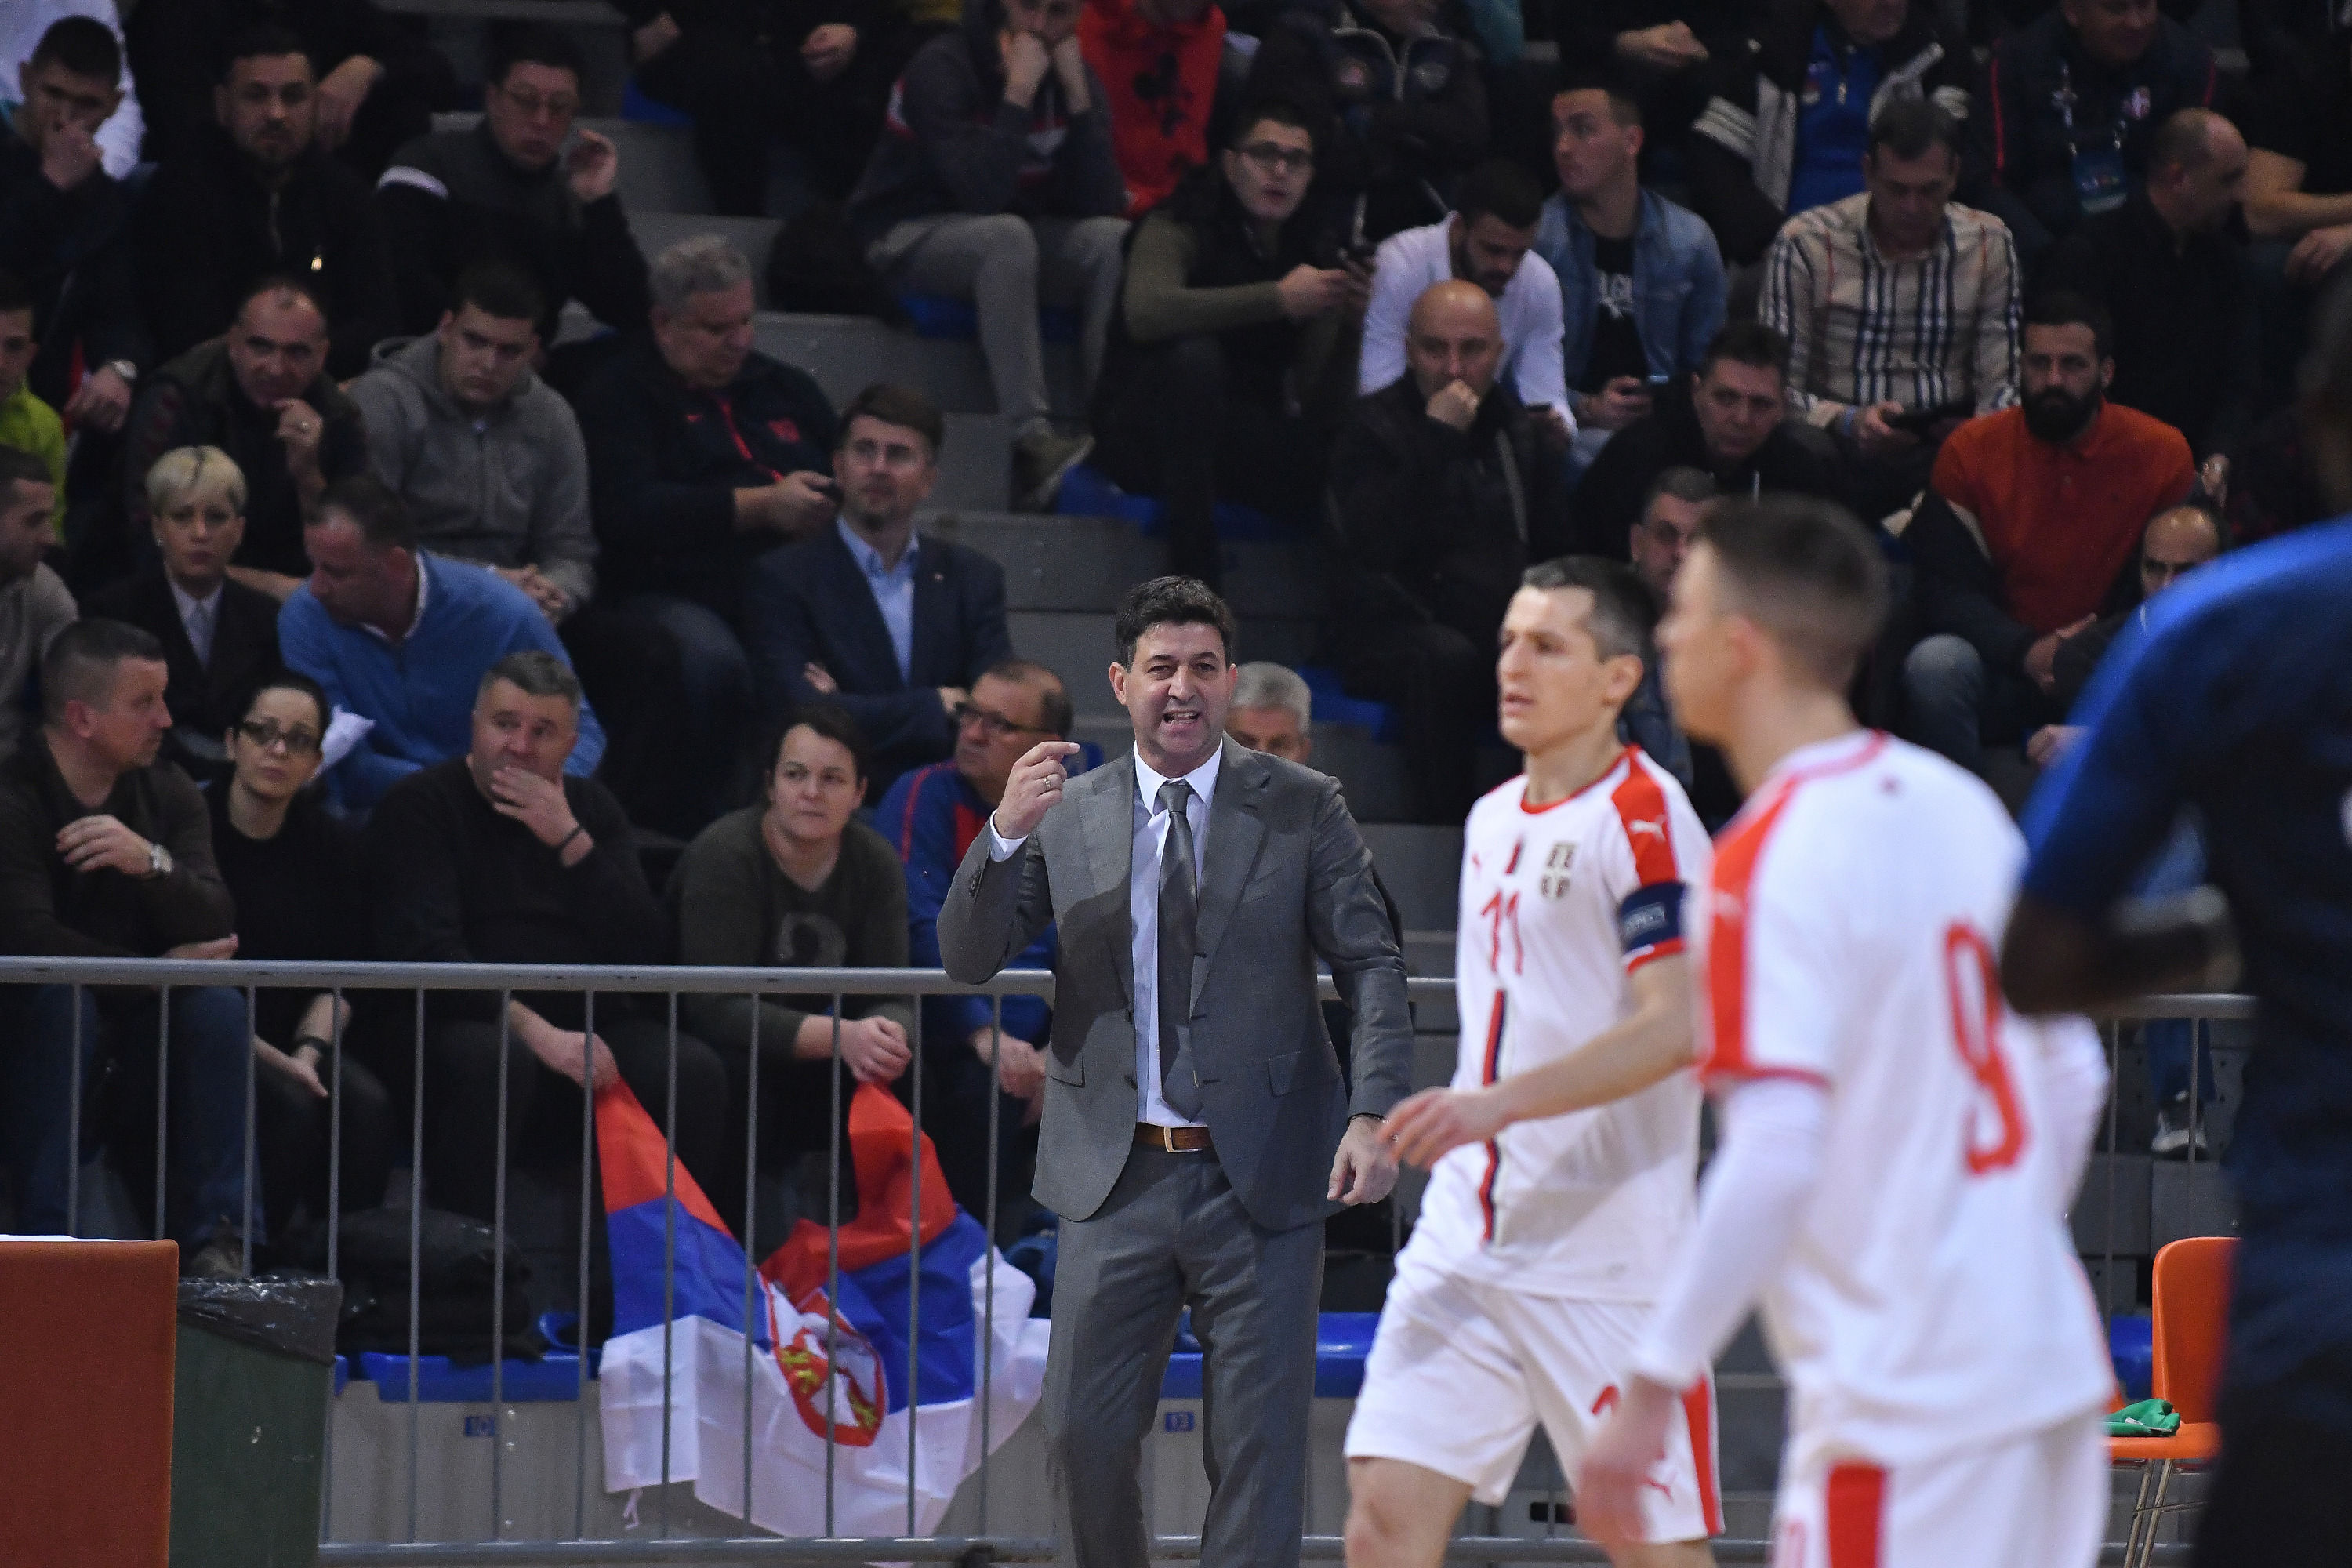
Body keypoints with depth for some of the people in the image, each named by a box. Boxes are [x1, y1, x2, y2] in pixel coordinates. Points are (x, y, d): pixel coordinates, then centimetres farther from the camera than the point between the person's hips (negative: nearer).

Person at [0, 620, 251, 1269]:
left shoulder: (167, 793, 1)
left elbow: (215, 929, -11)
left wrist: (153, 862, -31)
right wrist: (160, 968, -19)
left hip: (141, 1019, 5)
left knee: (218, 1005, -22)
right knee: (62, 1003, -35)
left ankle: (215, 1236, -21)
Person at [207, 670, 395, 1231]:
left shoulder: (330, 843, 8)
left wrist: (309, 1050, -14)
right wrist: (269, 1059, -19)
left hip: (295, 1039, 4)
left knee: (366, 1104, -25)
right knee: (289, 1105, -32)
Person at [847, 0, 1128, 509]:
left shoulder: (1075, 75, 0)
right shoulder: (942, 68, -18)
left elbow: (1104, 204, -11)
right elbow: (983, 195, -30)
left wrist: (1077, 95, -18)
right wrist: (1018, 93, -30)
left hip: (1007, 239, 6)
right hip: (909, 235, -6)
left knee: (1115, 241, -21)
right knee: (1007, 235, -37)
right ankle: (1031, 442, -43)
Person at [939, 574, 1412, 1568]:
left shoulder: (1302, 810, 3)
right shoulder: (1066, 817, 7)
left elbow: (1373, 966, 0)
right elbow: (967, 958, 1)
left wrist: (1375, 1114, -15)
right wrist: (1005, 835, -17)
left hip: (1259, 1181, -1)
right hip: (1116, 1181, 2)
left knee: (1259, 1444, 0)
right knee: (1084, 1432, 3)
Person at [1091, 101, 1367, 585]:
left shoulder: (1315, 251, 2)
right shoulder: (1178, 229, -13)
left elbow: (1321, 411, -4)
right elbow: (1145, 312, -37)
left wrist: (1350, 328, -23)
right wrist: (1279, 298, -34)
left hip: (1241, 443, 3)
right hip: (1144, 433, -3)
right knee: (1193, 353, -37)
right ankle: (1194, 577, -32)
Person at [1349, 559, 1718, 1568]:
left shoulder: (1644, 818, -10)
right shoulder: (1494, 820, 16)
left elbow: (1674, 1029, -21)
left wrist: (1496, 1103, -29)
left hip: (1608, 1257, -7)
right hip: (1467, 1246, 7)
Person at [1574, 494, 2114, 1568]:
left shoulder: (1773, 862, -15)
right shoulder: (1957, 804, 10)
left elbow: (1776, 1155, -23)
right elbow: (2070, 1076, 17)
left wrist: (1652, 1389, -20)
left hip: (1902, 1389, -8)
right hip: (2040, 1349, 8)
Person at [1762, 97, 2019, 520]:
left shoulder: (1988, 244, 10)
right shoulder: (1805, 244, 0)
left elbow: (2000, 382, 7)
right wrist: (1846, 421, -22)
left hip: (1949, 446, 2)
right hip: (1844, 453, -2)